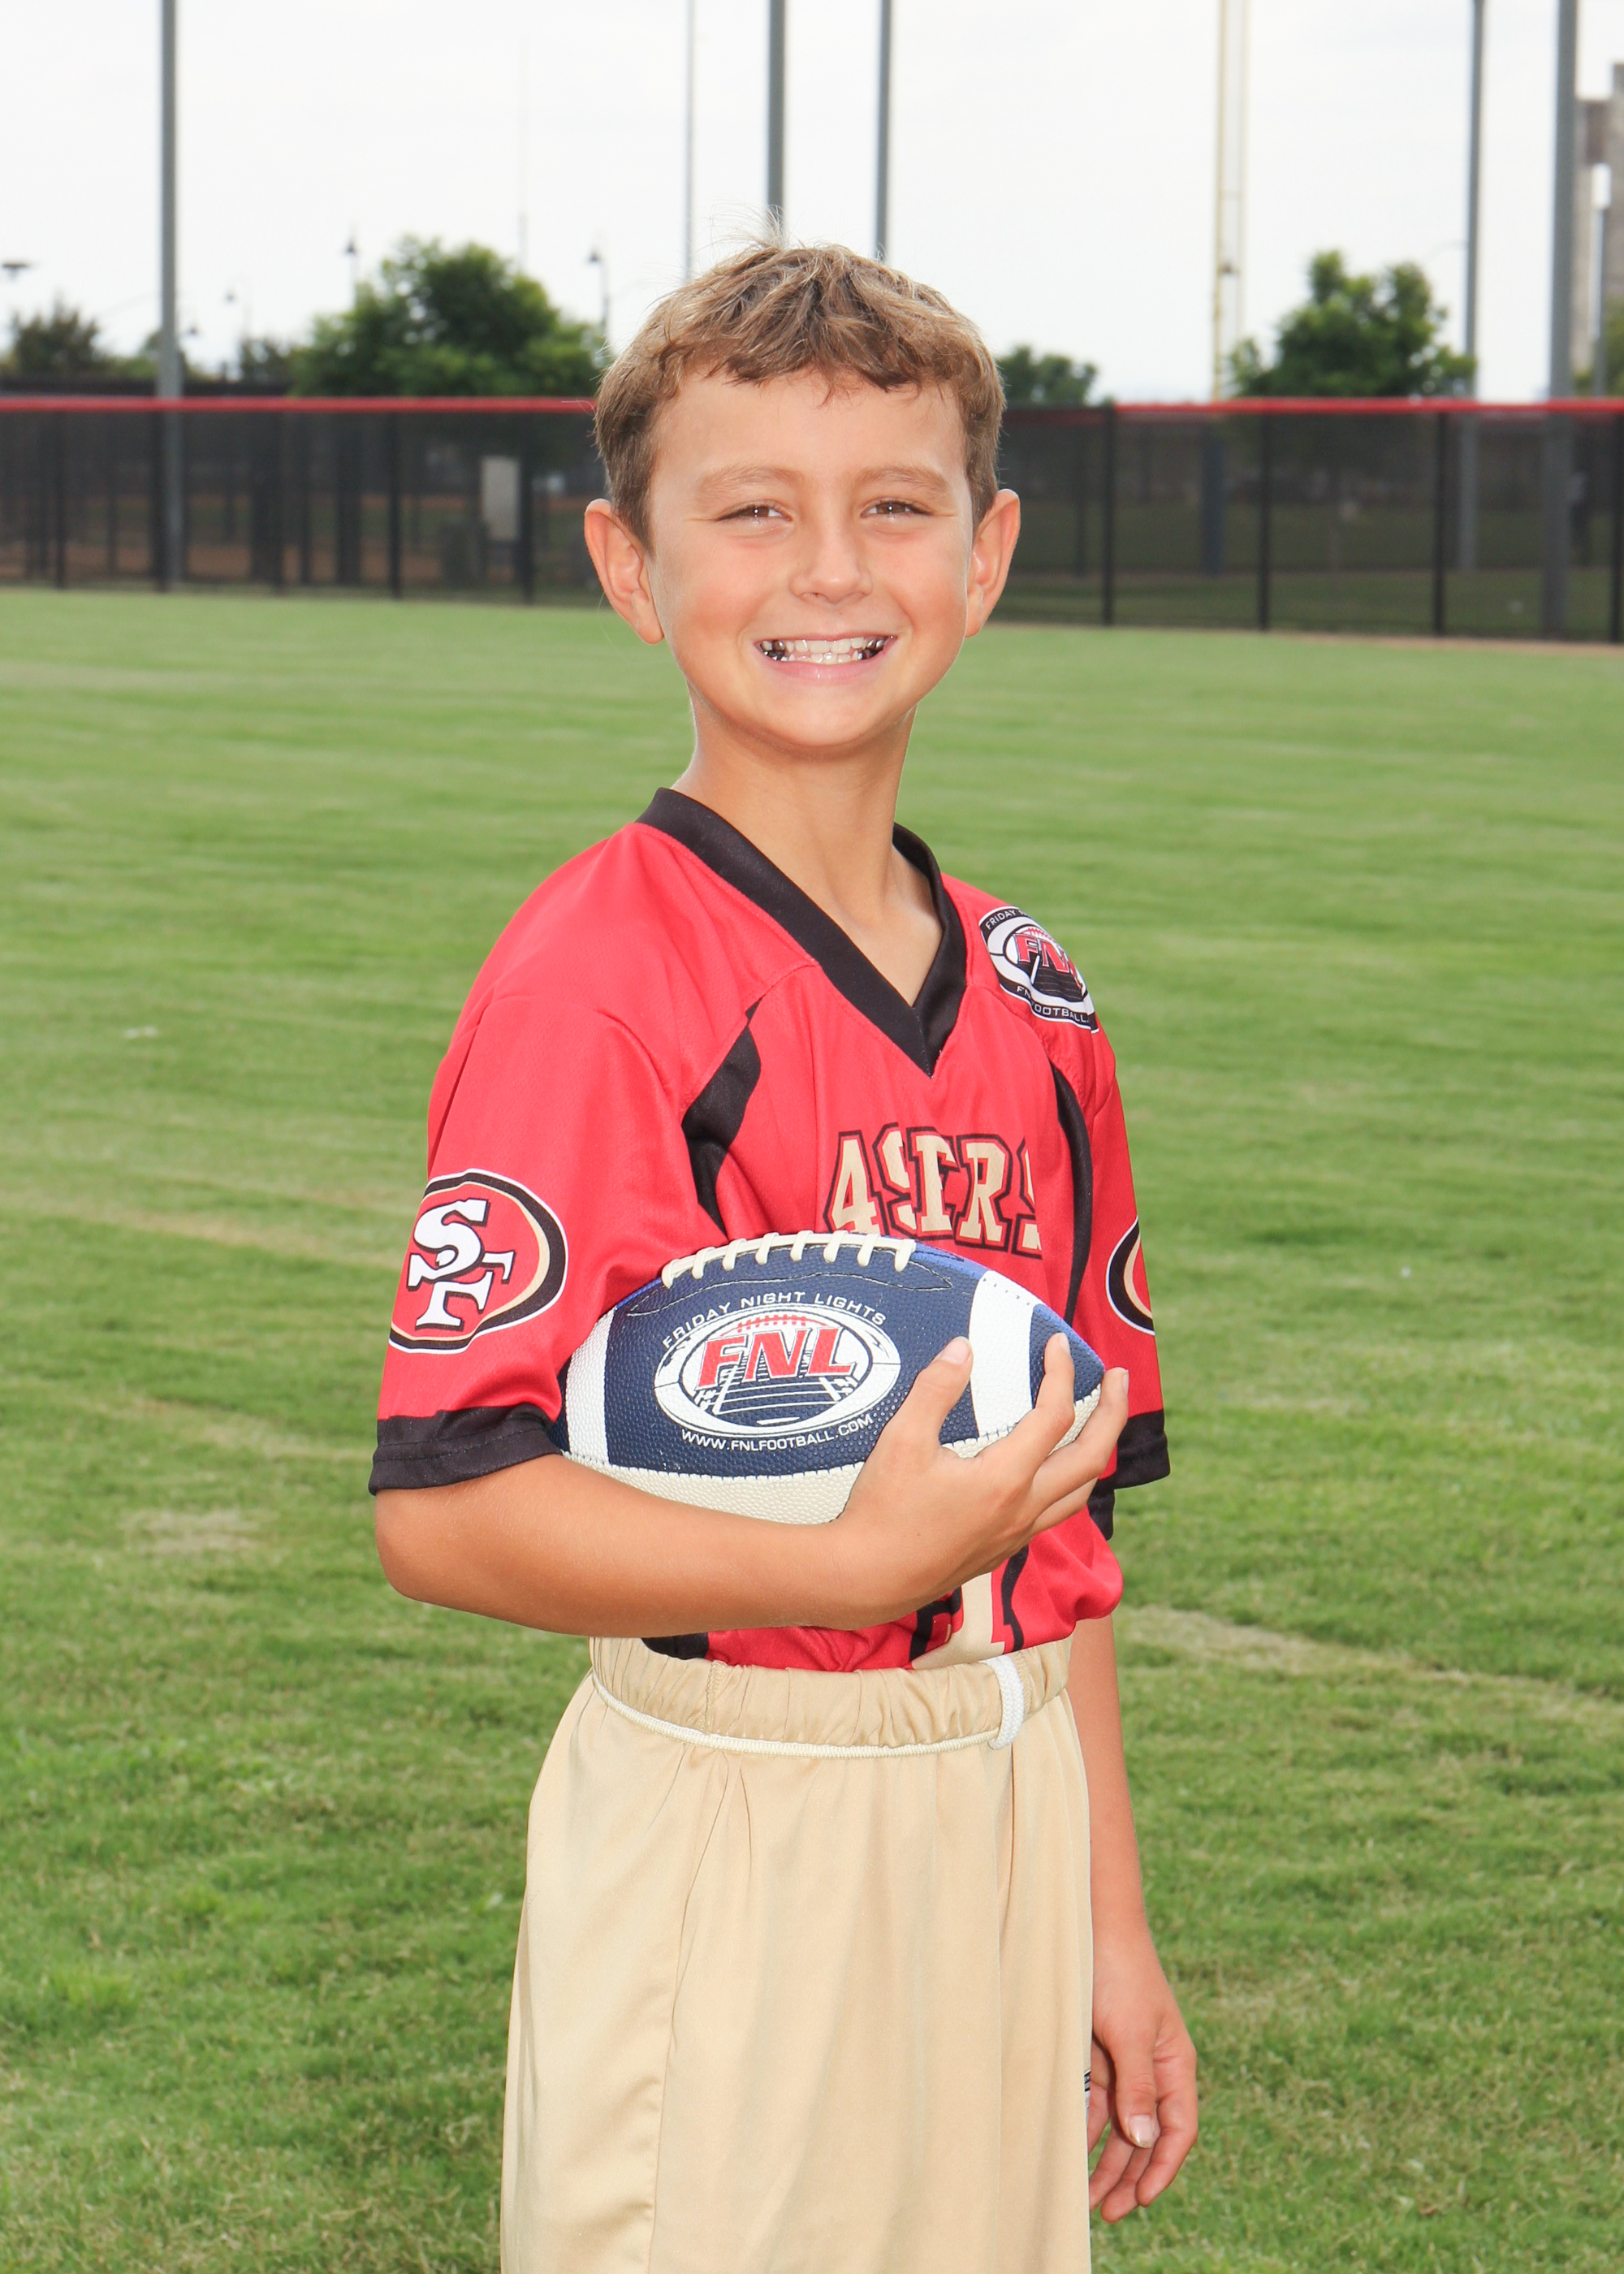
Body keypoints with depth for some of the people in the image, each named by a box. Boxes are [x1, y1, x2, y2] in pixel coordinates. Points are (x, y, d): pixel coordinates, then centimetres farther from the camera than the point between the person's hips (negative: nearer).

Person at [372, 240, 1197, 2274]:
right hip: (728, 1833, -6)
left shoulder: (1027, 996, 9)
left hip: (1003, 1821, 6)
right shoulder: (596, 976, -12)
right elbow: (441, 1504, -18)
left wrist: (1107, 1919, 15)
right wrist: (857, 1563, -28)